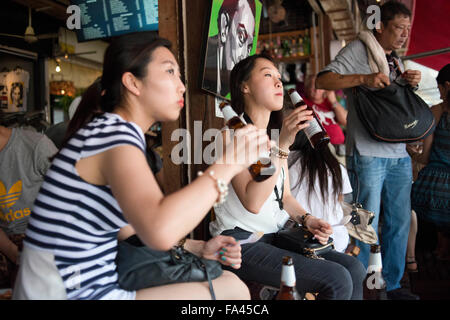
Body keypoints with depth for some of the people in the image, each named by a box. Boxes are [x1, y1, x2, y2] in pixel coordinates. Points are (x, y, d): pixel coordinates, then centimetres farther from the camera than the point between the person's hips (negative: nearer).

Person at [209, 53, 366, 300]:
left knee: (354, 269, -8)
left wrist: (306, 219, -4)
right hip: (242, 243, -7)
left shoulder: (275, 135, 15)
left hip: (278, 237, 8)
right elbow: (252, 202, -23)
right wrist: (282, 146, -25)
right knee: (337, 281, -19)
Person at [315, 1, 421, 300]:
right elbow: (323, 80, -11)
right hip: (368, 153, -8)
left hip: (399, 154, 8)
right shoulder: (358, 50, 0)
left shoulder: (396, 60, 22)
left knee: (400, 221, 12)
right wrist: (364, 78, -22)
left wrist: (411, 82, 6)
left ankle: (392, 285, 27)